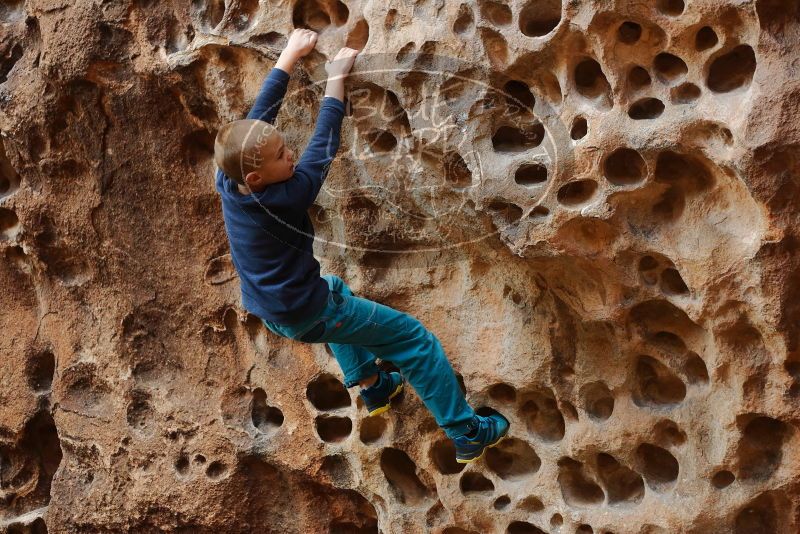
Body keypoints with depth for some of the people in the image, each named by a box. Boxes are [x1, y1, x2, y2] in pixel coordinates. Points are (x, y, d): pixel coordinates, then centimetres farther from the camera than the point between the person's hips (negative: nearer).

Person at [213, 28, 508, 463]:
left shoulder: (227, 181, -15)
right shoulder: (288, 197, -32)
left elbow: (259, 114, -6)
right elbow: (324, 143, -22)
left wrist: (290, 55, 0)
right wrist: (336, 76, -12)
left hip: (269, 309, 8)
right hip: (308, 317, -8)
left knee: (334, 289, 39)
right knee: (415, 339, 2)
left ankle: (372, 386, 43)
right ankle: (468, 435, 11)